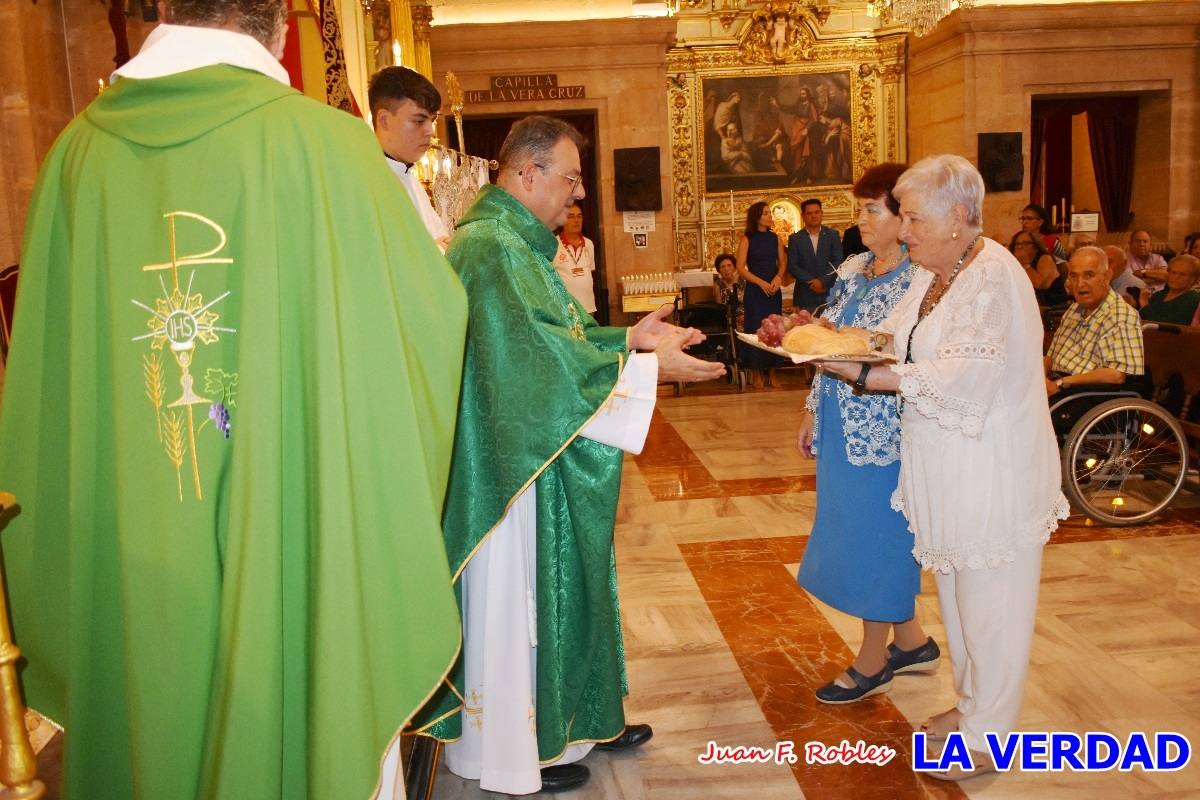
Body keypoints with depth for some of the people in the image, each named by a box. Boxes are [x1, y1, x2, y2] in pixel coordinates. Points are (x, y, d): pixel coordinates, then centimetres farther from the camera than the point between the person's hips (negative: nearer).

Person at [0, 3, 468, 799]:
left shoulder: (80, 150, -2)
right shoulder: (322, 141, -13)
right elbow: (434, 309, -4)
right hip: (293, 540, -3)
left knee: (157, 727, 22)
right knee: (292, 718, 16)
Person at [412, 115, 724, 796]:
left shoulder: (519, 242, 13)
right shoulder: (493, 248, -20)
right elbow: (543, 360, -25)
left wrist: (626, 338, 4)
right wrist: (646, 365, -20)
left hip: (543, 462, 10)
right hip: (514, 466, -10)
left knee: (559, 590, 19)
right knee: (515, 602, 4)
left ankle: (573, 720, 36)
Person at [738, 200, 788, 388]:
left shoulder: (774, 238, 7)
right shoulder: (747, 239, -4)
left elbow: (783, 261, 9)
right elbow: (740, 268, -8)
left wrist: (778, 277, -11)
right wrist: (761, 283, -15)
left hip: (774, 290, 4)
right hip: (754, 290, -4)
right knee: (755, 329, -2)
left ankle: (771, 372, 13)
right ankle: (756, 373, 6)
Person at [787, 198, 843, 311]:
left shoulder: (832, 235, 7)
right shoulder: (795, 238, 5)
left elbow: (838, 261, -1)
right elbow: (792, 266, -1)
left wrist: (823, 281, -13)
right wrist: (812, 281, -12)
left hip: (830, 293, 0)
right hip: (805, 296, 0)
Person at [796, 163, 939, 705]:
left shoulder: (922, 278, -13)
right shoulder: (852, 270, 10)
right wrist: (812, 410, 13)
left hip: (884, 430, -8)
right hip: (840, 425, 8)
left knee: (876, 533, 4)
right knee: (854, 532, 15)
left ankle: (873, 662, 22)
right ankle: (911, 641, 33)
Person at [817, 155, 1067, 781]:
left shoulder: (994, 278, -19)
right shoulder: (933, 275, 8)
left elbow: (961, 377, -28)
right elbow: (894, 341, 7)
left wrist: (863, 375, -28)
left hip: (993, 468, -9)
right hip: (944, 464, 9)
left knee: (988, 600, 5)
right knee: (956, 589, 19)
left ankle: (986, 737, 21)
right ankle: (973, 704, 38)